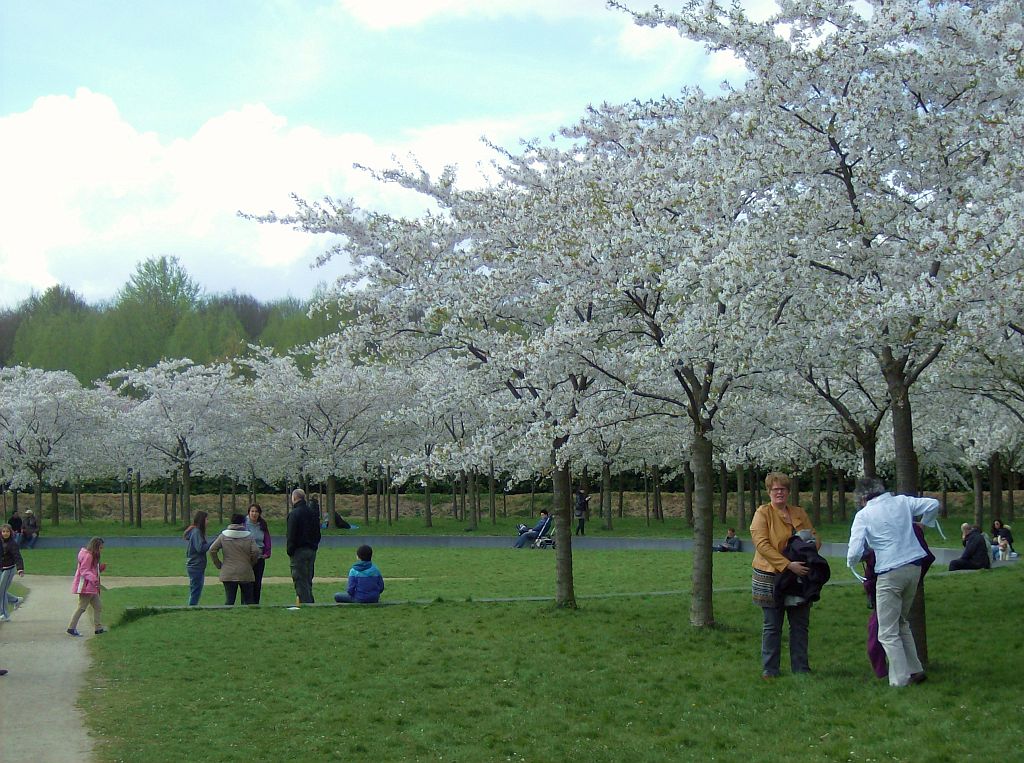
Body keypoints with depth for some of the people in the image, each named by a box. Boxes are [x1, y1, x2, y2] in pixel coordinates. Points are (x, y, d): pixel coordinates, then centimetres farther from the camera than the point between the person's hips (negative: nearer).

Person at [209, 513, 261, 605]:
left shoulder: (223, 536, 3)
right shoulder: (248, 536, -3)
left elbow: (212, 550, -1)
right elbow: (256, 552, -11)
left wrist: (219, 565, 8)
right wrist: (251, 563, 7)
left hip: (228, 574, 1)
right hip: (245, 574, -1)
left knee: (229, 600, 3)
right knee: (248, 600, 8)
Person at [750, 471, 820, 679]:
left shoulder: (800, 513, 12)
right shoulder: (763, 513, -5)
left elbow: (815, 538, 17)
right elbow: (762, 544, -17)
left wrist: (812, 543, -11)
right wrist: (788, 565, -24)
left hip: (800, 577, 5)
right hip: (771, 577, -5)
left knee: (800, 625, 9)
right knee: (772, 626, 3)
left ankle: (801, 668, 19)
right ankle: (769, 669, 12)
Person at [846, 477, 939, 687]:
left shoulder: (863, 515, -4)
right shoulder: (902, 501, 8)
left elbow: (855, 552, -10)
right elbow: (933, 505, 8)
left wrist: (851, 562, 12)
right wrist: (923, 524, 26)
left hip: (890, 573, -6)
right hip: (914, 567, 6)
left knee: (888, 632, 3)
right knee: (902, 622, 23)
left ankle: (900, 680, -1)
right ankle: (915, 670, 20)